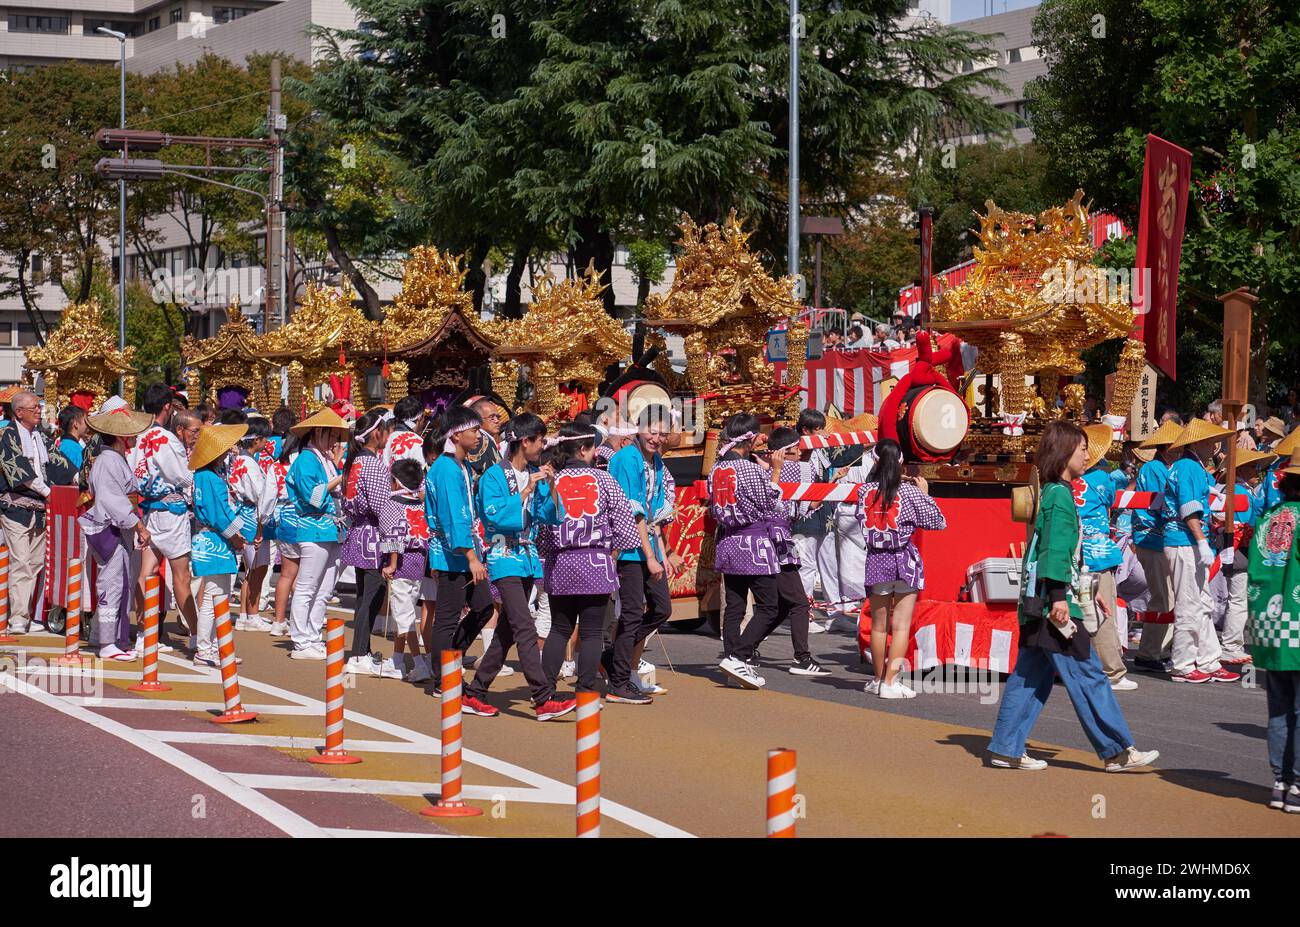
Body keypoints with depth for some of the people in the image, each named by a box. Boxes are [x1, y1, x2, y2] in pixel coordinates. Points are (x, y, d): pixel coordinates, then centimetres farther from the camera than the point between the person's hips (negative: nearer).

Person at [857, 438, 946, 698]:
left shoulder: (864, 491, -3)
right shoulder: (909, 491, -10)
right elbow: (937, 522, -5)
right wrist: (924, 493, 8)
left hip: (876, 560, 3)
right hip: (905, 560, -3)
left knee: (879, 625, 14)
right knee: (901, 626, 0)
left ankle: (878, 679, 22)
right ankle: (891, 682, -5)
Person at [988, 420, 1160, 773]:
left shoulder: (1050, 493, 18)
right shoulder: (1060, 495, -12)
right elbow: (1055, 551, -21)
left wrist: (1085, 592, 28)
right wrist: (1058, 597, -26)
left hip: (1035, 605, 10)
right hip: (1053, 603, -10)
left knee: (1029, 675, 11)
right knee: (1087, 677, -5)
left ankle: (1006, 749, 11)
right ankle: (1116, 751, -2)